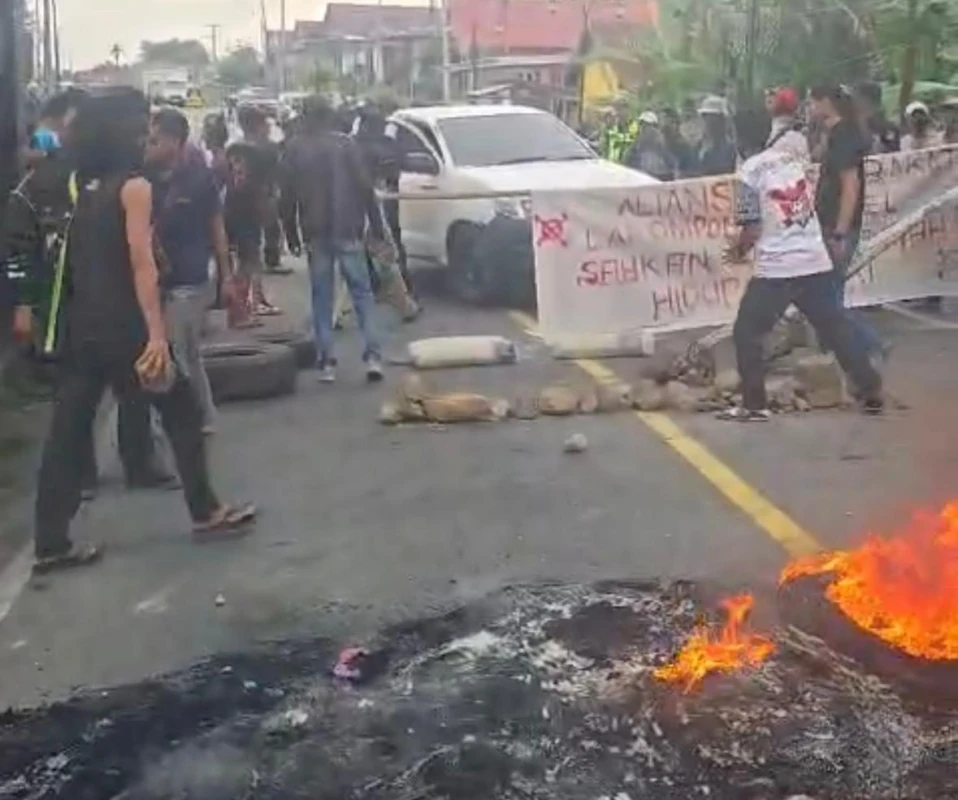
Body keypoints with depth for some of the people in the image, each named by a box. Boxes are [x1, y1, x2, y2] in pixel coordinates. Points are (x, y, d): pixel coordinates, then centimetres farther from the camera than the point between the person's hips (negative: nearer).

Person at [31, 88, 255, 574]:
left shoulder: (85, 186, 14)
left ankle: (51, 543, 8)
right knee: (182, 410, 8)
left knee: (67, 429, 5)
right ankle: (205, 513, 16)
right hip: (122, 322, -8)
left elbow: (79, 257, 17)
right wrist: (157, 334, -21)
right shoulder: (134, 186, -9)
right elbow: (141, 264, -17)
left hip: (82, 322, 8)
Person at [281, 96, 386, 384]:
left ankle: (327, 361, 5)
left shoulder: (295, 150, 2)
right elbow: (365, 187, -5)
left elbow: (290, 194, 4)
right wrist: (376, 227, -1)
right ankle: (373, 355, -6)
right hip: (348, 229, -1)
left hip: (315, 232, 1)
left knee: (322, 297, 8)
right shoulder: (346, 144, -1)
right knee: (362, 291, 4)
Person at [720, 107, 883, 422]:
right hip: (816, 262, 6)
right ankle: (872, 393, 17)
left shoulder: (748, 172, -9)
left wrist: (738, 251, 7)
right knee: (837, 328, 14)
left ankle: (755, 405, 4)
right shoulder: (793, 152, 5)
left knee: (746, 333, 7)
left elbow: (752, 229, -9)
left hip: (775, 269, -5)